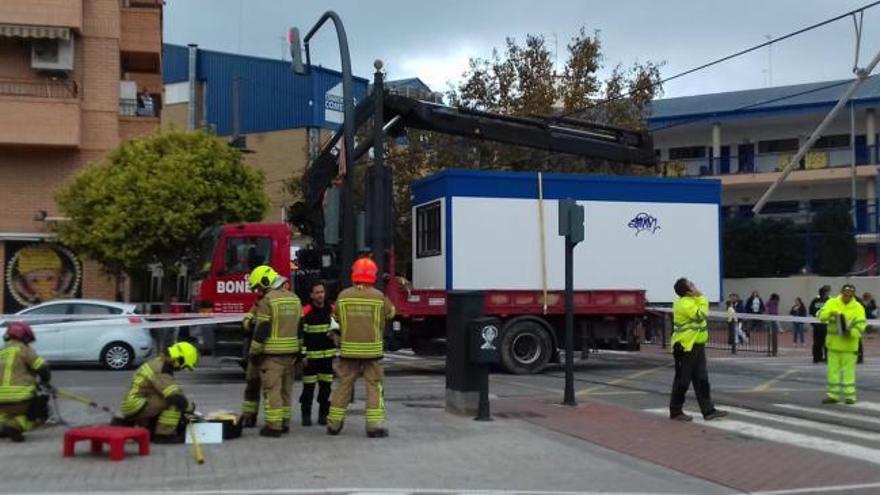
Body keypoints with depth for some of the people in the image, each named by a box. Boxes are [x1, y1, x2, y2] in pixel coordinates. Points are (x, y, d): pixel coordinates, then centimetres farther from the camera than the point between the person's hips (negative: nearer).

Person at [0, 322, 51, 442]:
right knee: (42, 411, 15)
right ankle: (15, 426, -9)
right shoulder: (22, 348, -1)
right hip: (20, 399, -7)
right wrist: (45, 381, 15)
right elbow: (42, 367, -5)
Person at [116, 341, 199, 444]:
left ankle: (124, 423, 20)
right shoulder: (160, 370, -20)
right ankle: (163, 434, -15)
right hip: (135, 405, -10)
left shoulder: (159, 363, 12)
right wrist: (190, 407, -10)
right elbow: (174, 395, -27)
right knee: (174, 402, -21)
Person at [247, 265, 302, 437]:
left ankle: (273, 426, -5)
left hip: (272, 352, -7)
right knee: (286, 389, 15)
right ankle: (284, 422, 21)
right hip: (290, 351, 7)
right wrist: (299, 351, 18)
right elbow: (300, 327, 14)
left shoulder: (267, 300, -11)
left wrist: (254, 351, -6)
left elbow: (261, 329, -13)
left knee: (272, 389, -4)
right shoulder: (294, 299, 12)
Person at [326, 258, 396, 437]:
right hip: (372, 349, -2)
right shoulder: (379, 296, -7)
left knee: (344, 385, 11)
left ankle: (334, 424, 17)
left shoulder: (343, 296, -3)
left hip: (348, 349, 2)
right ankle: (375, 425, -1)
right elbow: (390, 313, 10)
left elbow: (337, 318, 9)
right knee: (374, 386, 4)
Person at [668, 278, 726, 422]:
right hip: (685, 347, -10)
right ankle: (675, 412, 9)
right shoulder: (684, 304, -20)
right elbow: (700, 315, -25)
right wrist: (700, 296, -16)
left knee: (702, 379, 9)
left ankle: (708, 410, 12)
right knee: (682, 380, -1)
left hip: (696, 345, 10)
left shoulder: (691, 301, 13)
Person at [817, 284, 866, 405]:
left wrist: (851, 333, -27)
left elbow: (861, 325, -10)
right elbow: (821, 315, -10)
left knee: (849, 370, 2)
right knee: (833, 369, 8)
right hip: (834, 343, 2)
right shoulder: (832, 303, 1)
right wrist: (830, 313, -30)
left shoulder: (858, 308, -4)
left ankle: (850, 395, 10)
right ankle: (833, 395, 16)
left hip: (849, 344, -2)